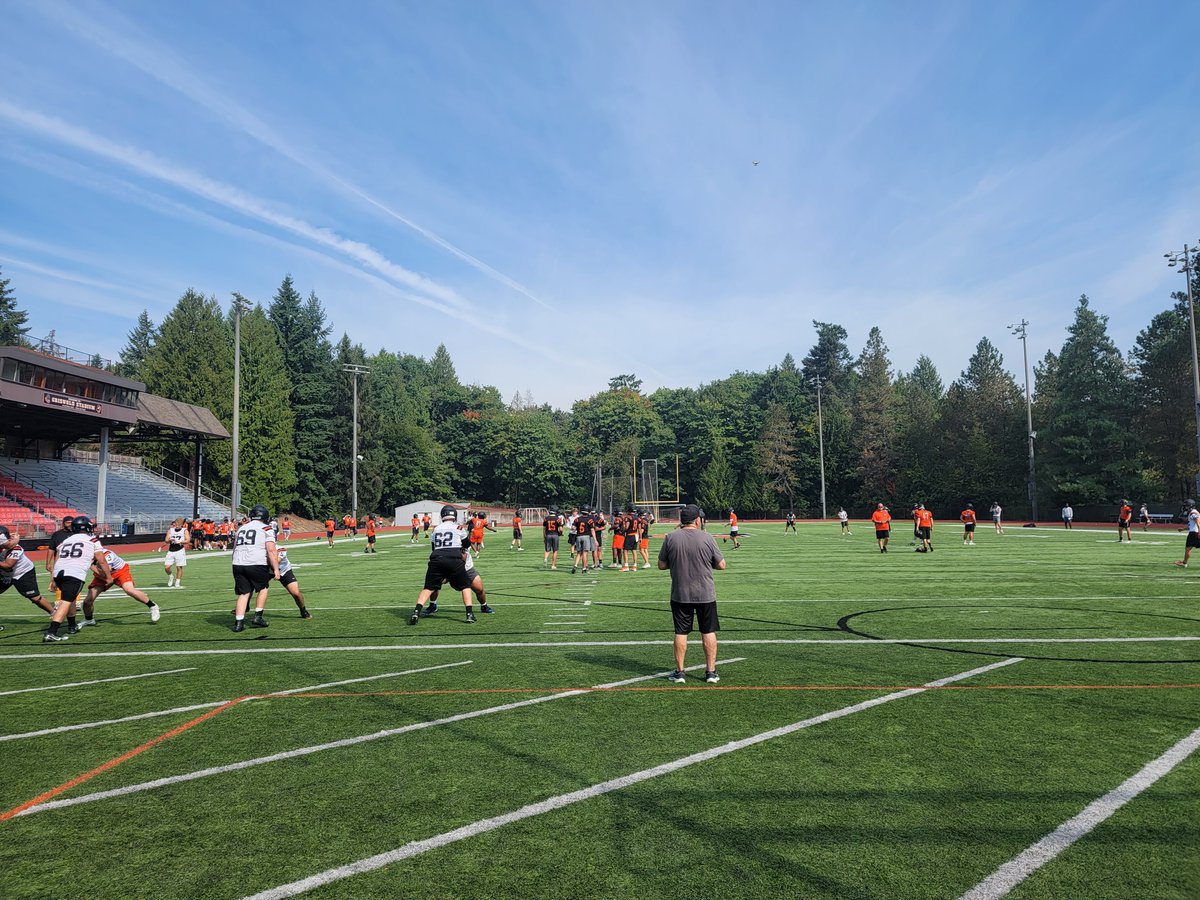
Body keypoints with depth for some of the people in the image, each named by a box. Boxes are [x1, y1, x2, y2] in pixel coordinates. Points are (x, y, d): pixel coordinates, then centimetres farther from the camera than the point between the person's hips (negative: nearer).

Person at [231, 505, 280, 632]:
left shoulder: (241, 529, 21)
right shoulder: (267, 529, 3)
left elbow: (235, 549, 26)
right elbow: (271, 550, -8)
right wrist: (276, 569, -8)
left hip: (238, 564, 4)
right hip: (256, 564, -4)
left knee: (243, 593, 12)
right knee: (263, 588, 18)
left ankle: (239, 622, 5)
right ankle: (257, 617, 16)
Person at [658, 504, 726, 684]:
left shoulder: (670, 538, -5)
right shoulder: (707, 538, -7)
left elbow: (661, 565, 2)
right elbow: (721, 565, -1)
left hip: (680, 595, 1)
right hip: (705, 595, -1)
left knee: (681, 633, 8)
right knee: (708, 632, 10)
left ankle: (679, 672, 14)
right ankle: (711, 672, 15)